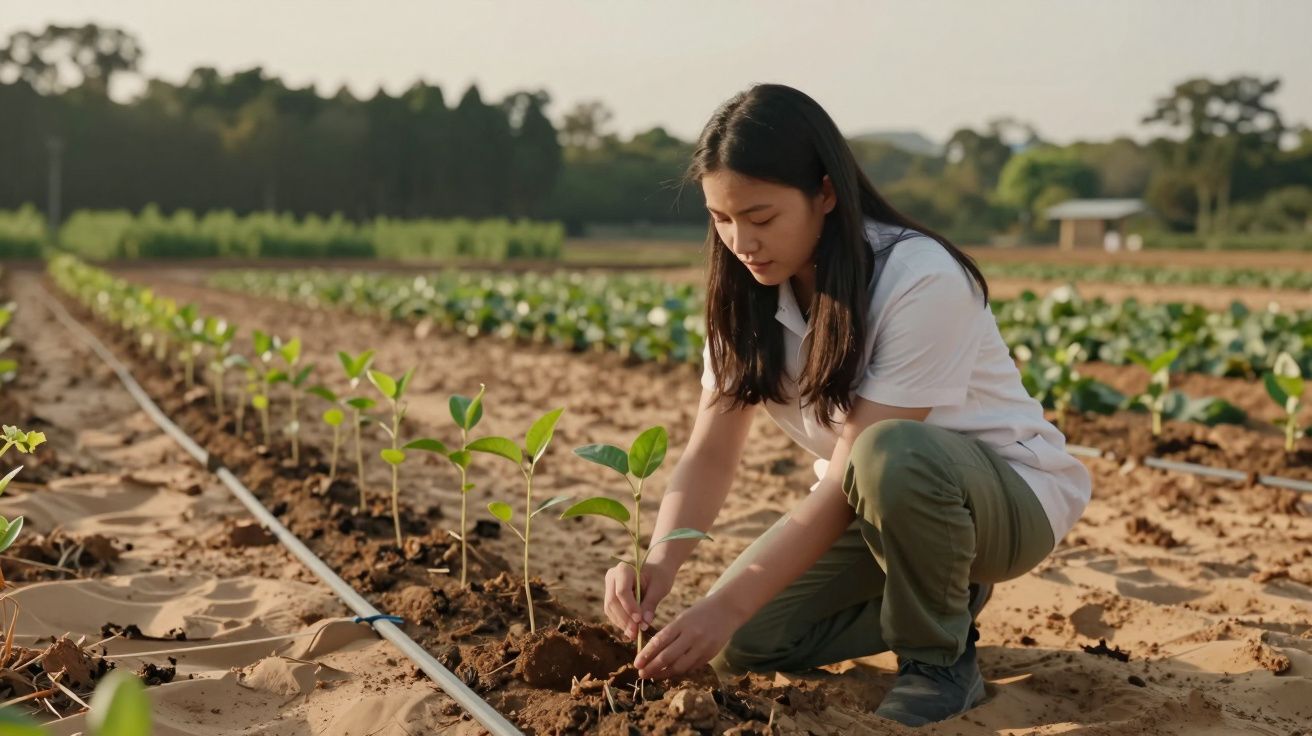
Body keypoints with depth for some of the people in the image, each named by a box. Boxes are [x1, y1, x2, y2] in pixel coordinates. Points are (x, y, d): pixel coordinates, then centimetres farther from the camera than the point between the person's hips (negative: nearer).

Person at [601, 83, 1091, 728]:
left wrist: (727, 605, -36)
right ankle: (934, 593, 12)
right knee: (741, 644, -10)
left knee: (889, 456, -40)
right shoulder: (747, 293, -9)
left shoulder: (921, 281, -30)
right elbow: (709, 456, -13)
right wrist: (659, 564, -32)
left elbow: (851, 474, -32)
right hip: (878, 500, 6)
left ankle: (940, 656, -12)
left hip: (1008, 491, -6)